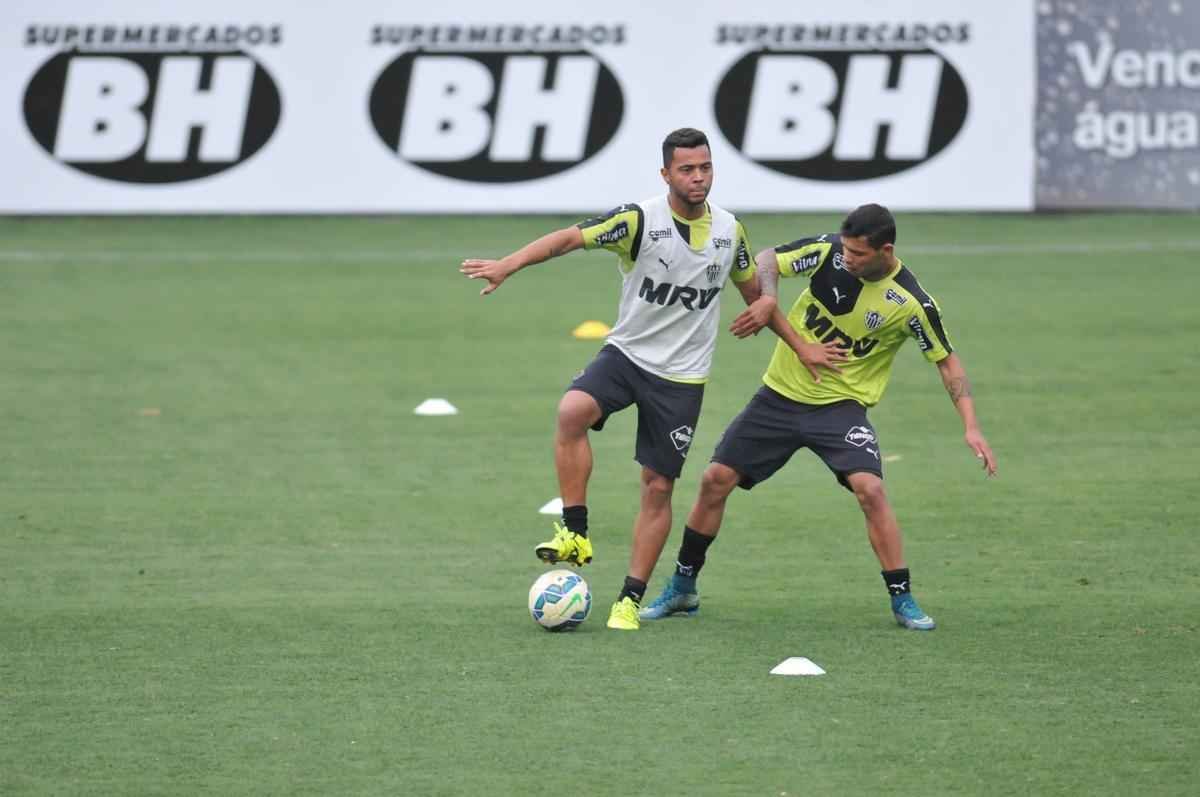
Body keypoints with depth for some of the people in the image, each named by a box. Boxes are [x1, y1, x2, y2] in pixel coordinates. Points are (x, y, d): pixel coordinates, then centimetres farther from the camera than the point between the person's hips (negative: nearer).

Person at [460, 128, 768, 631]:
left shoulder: (729, 231, 0)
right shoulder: (640, 220, -13)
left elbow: (751, 288, 18)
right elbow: (570, 238, -22)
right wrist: (508, 265, -36)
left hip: (682, 377, 2)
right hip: (626, 354, -2)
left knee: (658, 488, 2)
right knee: (572, 411, -32)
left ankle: (630, 601, 12)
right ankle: (576, 536, -22)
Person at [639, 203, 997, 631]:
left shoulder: (911, 302, -17)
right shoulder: (829, 252, -13)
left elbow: (947, 361, -7)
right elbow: (766, 262, -4)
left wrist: (971, 427, -16)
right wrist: (767, 299, -26)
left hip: (841, 406, -3)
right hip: (781, 393, 3)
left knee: (870, 488, -25)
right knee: (715, 480, 0)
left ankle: (903, 600, -12)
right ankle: (682, 589, 18)